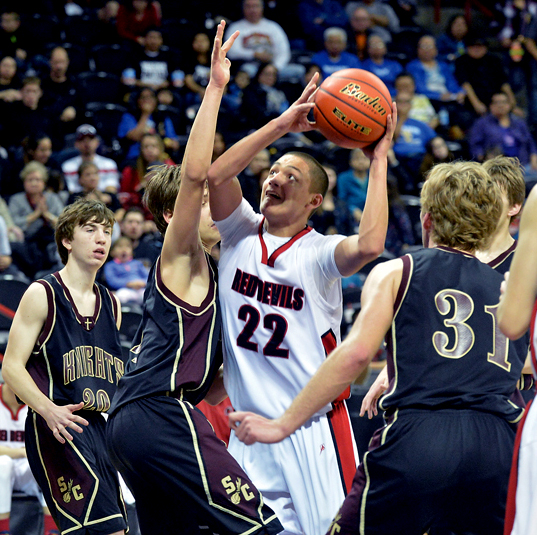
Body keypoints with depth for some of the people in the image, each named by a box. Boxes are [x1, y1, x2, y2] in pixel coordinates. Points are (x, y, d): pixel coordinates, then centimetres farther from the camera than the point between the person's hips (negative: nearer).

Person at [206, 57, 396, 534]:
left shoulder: (320, 253, -5)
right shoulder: (240, 234, 7)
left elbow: (370, 245, -27)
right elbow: (214, 175, -11)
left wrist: (379, 158, -19)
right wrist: (283, 124, -12)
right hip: (249, 428, 4)